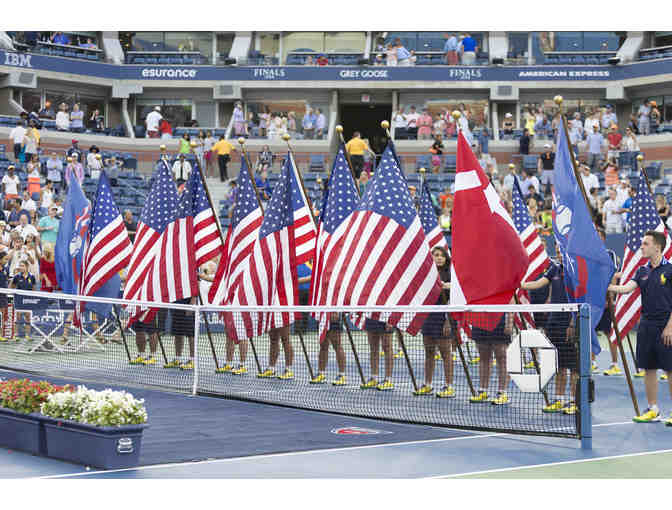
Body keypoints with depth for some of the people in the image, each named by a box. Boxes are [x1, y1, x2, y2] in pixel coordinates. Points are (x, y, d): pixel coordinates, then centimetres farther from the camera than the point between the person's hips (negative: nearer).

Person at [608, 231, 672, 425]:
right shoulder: (642, 271, 11)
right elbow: (627, 288, -1)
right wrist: (607, 287, -17)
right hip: (646, 326, 6)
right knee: (648, 369, 8)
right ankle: (653, 410, 17)